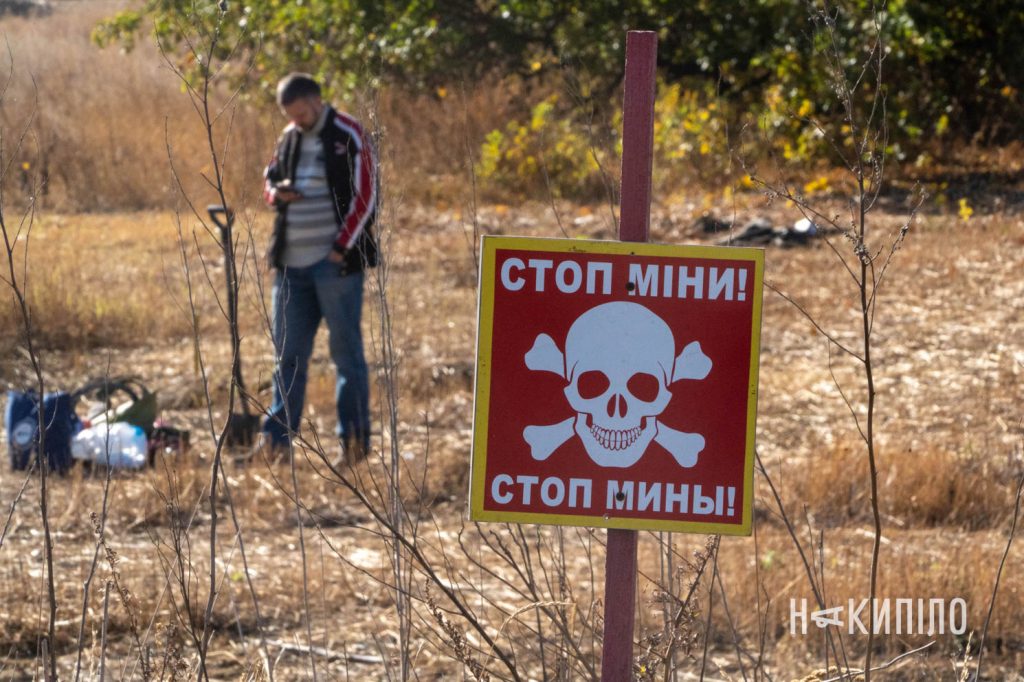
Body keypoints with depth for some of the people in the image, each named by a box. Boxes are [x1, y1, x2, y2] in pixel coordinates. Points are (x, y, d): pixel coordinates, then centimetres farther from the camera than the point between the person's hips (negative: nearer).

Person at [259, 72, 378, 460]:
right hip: (291, 263, 6)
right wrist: (276, 192, -2)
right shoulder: (288, 138, 12)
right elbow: (269, 181, 23)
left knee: (346, 351, 0)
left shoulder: (348, 137, -6)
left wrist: (342, 247, -13)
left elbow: (365, 198, -9)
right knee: (288, 352, 8)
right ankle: (277, 435, 13)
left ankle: (354, 438, 5)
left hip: (335, 263, -6)